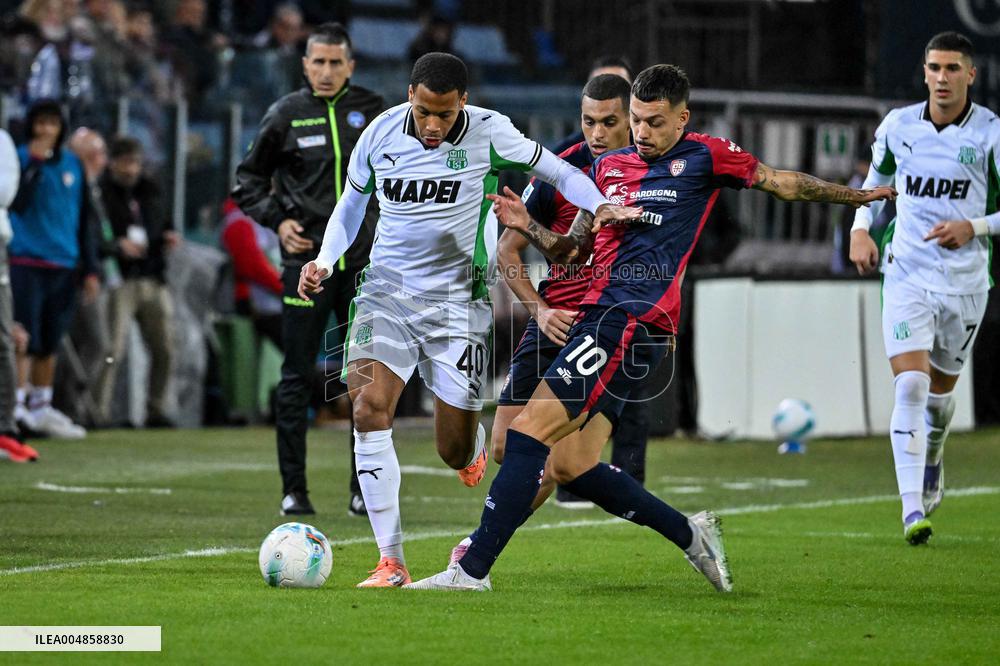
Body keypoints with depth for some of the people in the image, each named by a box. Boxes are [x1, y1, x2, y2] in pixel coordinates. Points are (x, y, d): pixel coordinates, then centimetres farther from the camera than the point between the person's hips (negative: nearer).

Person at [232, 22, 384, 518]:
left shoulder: (372, 110, 3)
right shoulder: (286, 115, -1)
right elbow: (248, 180, 8)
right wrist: (277, 220, -6)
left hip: (362, 263, 2)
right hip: (306, 261, -1)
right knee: (297, 378, 0)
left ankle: (366, 488, 11)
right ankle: (293, 490, 5)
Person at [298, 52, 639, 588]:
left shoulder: (488, 133, -10)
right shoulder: (380, 134, -3)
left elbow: (557, 171, 0)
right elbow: (352, 201, 15)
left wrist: (601, 206, -19)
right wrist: (325, 261, 2)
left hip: (456, 302, -1)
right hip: (386, 292, 1)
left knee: (455, 453, -1)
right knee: (369, 407, -23)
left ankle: (473, 443, 42)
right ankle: (391, 560, -18)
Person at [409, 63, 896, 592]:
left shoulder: (703, 156, 4)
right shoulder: (609, 166, 21)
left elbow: (784, 183, 17)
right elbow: (572, 250, 25)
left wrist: (859, 195, 20)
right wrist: (528, 227, 7)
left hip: (635, 320, -7)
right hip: (599, 314, 7)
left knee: (530, 430, -15)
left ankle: (473, 568, -16)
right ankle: (689, 534, 18)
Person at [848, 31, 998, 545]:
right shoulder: (898, 126, 1)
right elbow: (876, 180, 19)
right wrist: (860, 229, 3)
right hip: (906, 275, 0)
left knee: (941, 389, 14)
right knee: (910, 387, -15)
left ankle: (932, 460, 49)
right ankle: (912, 511, -18)